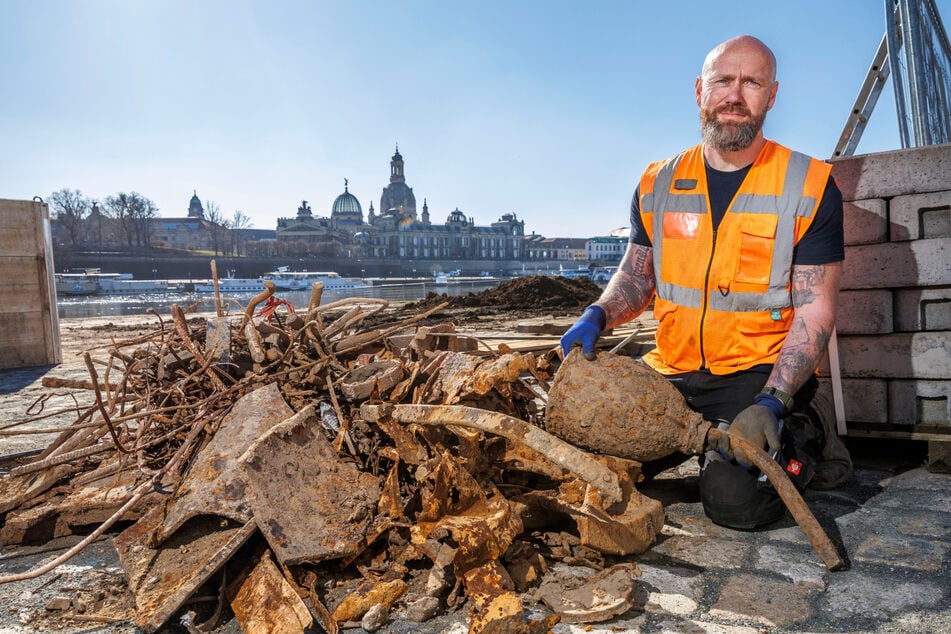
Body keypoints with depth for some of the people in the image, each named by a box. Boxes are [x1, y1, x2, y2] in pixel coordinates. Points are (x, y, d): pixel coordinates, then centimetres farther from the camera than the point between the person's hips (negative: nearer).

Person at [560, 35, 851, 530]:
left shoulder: (810, 187, -5)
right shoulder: (658, 184, 6)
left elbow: (816, 308, -8)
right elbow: (637, 276, 14)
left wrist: (773, 402, -21)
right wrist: (597, 317, -9)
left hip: (761, 374, -3)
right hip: (671, 372, 4)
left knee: (736, 499, -24)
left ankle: (801, 440, 10)